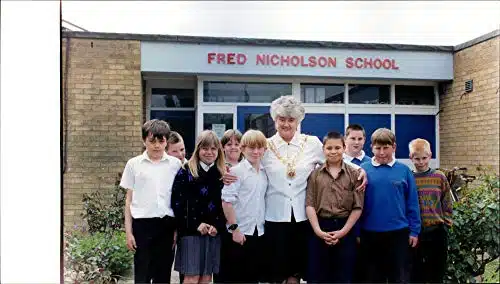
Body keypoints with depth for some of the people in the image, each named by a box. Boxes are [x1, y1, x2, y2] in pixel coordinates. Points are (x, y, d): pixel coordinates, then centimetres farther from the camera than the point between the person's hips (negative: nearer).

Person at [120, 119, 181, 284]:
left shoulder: (175, 164, 4)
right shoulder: (134, 164, 3)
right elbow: (129, 200, 6)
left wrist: (179, 229, 4)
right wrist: (128, 232, 2)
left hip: (167, 224, 1)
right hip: (142, 224, -1)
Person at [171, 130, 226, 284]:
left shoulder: (223, 174, 9)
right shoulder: (186, 172, -1)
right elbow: (177, 202, -8)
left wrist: (217, 226, -8)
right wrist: (196, 225, -13)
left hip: (215, 231, 3)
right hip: (190, 231, -3)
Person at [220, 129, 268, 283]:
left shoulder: (264, 173, 7)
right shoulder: (236, 171, -11)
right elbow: (227, 201, -14)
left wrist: (263, 224, 10)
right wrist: (234, 228, -15)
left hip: (259, 232, 6)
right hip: (240, 232, -5)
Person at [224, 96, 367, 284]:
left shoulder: (312, 143, 1)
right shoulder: (265, 146, 0)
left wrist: (360, 169, -5)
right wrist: (229, 176, -11)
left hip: (303, 216, 1)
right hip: (275, 216, 0)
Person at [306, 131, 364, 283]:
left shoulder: (354, 174, 2)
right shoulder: (315, 174, 4)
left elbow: (358, 207, -1)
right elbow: (310, 205, -1)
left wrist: (343, 231, -9)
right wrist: (318, 230, -12)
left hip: (345, 229, 0)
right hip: (320, 228, 0)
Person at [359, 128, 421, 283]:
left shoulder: (404, 170, -2)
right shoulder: (363, 170, -4)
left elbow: (412, 203, 2)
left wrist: (414, 230, 1)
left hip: (399, 233, 0)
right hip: (370, 233, 0)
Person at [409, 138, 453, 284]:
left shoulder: (439, 177, 2)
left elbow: (447, 204, 7)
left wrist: (446, 223, 1)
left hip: (437, 231, 1)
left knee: (437, 271, 10)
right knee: (416, 272, 8)